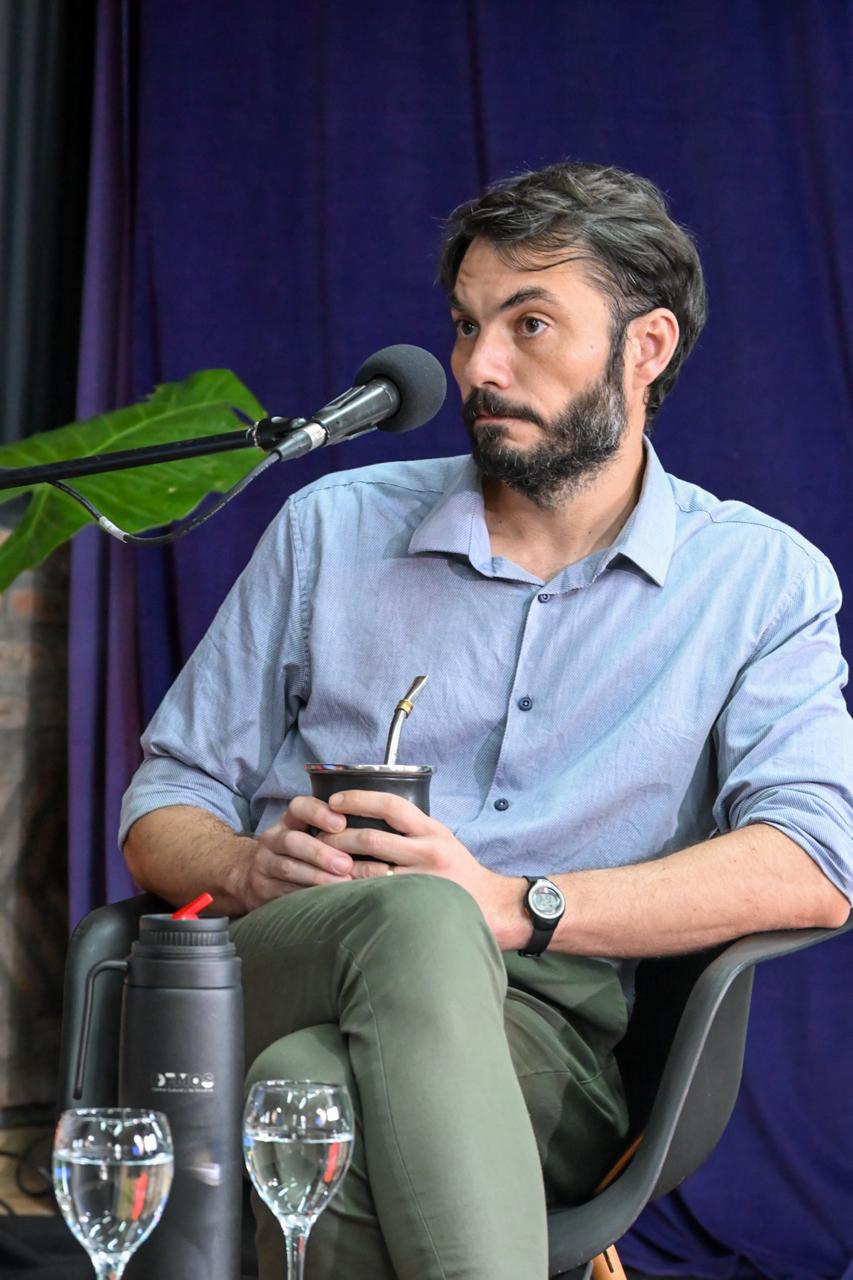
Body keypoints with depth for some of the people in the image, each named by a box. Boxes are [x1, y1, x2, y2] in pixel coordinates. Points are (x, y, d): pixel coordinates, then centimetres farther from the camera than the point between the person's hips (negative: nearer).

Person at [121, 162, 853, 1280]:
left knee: (321, 1096, -39)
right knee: (416, 917, -38)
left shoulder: (762, 580, 11)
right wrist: (247, 868, -8)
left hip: (554, 1030, -2)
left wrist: (519, 906, -19)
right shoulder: (332, 529, 17)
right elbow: (164, 806, 18)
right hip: (278, 974, 2)